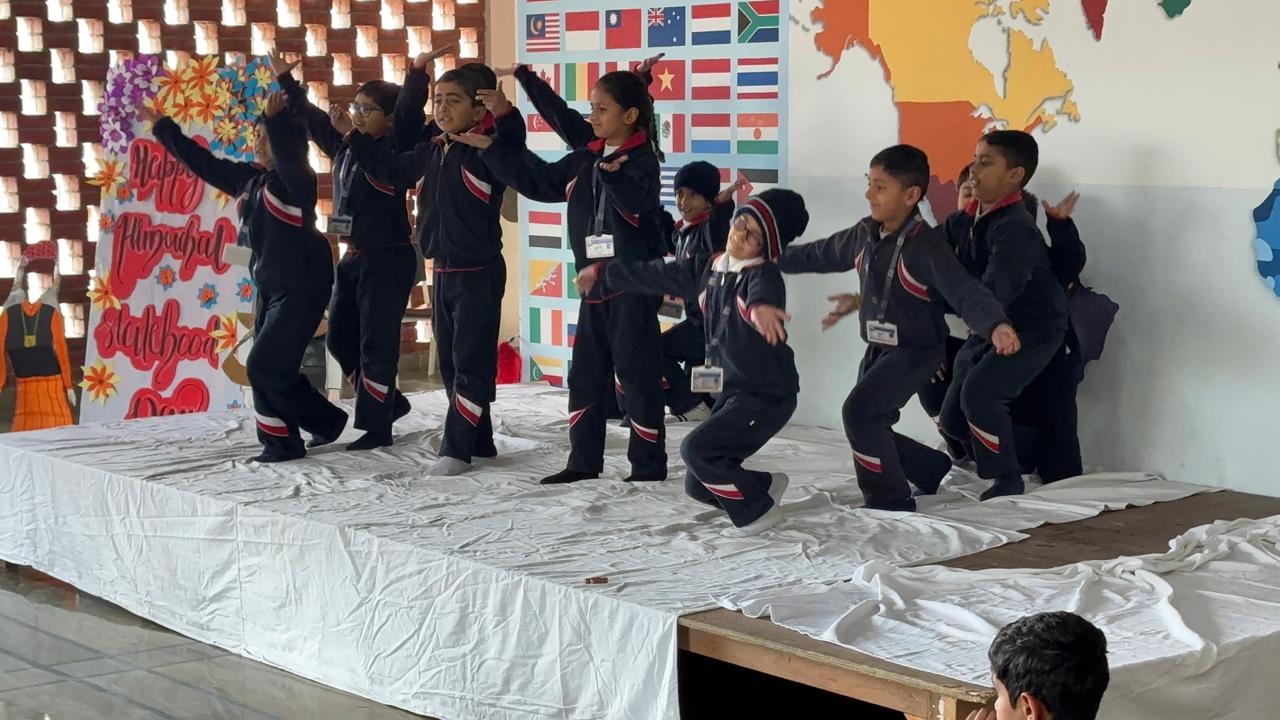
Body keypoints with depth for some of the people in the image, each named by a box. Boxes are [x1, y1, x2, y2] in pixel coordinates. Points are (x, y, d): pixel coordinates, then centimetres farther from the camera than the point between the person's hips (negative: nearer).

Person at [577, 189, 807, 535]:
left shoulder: (764, 275, -16)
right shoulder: (708, 268, 6)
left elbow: (763, 294, -41)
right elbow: (656, 275, 19)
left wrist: (759, 307, -66)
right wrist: (602, 273, 26)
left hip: (767, 395, -8)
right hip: (731, 392, 8)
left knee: (697, 449, -18)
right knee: (698, 485, 6)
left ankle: (757, 510, -3)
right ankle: (764, 487, 26)